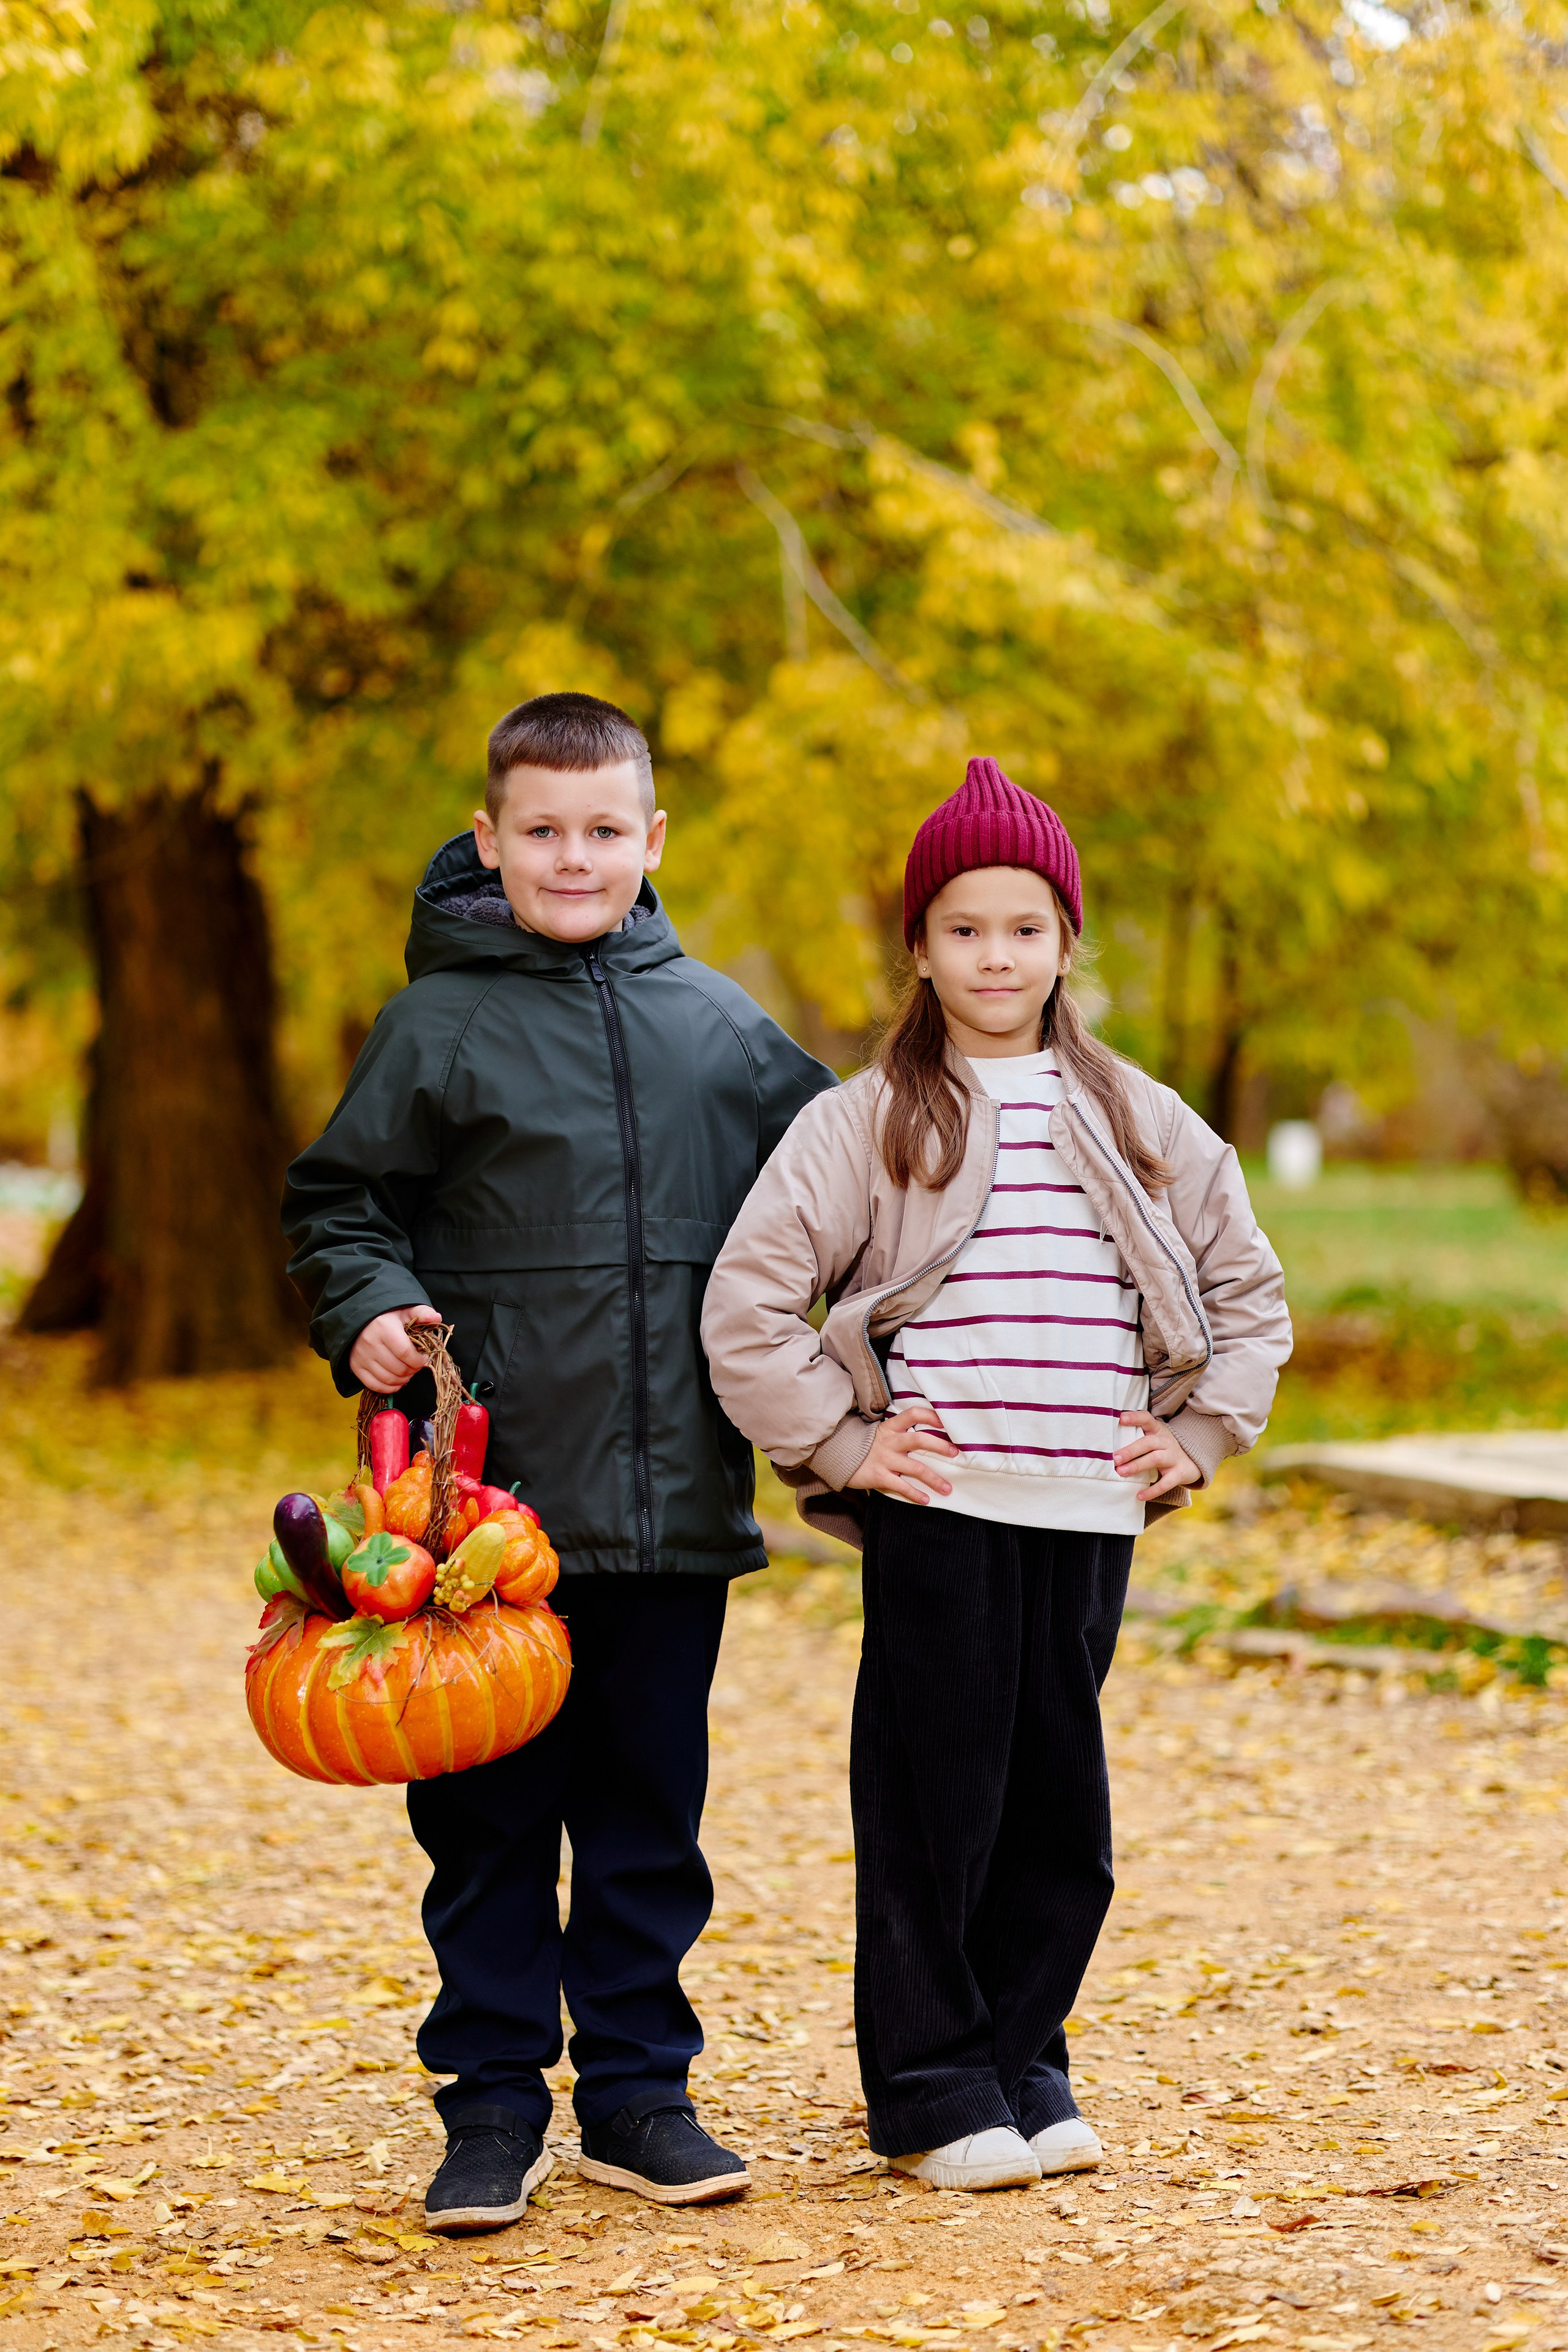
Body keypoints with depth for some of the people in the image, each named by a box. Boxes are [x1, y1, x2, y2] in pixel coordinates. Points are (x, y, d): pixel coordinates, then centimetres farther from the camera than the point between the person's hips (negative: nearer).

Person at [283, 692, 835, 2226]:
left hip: (676, 1506, 3)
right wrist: (367, 1310, -13)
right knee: (490, 1819, 3)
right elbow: (340, 1202, 4)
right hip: (495, 1501, -2)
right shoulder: (439, 1022, 0)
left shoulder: (716, 1024, 9)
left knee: (651, 1812, 10)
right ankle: (493, 2108, 12)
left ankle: (639, 2092, 20)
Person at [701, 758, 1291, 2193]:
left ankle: (1023, 2066, 21)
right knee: (935, 1802, -1)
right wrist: (837, 1445, -6)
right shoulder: (867, 1121, 0)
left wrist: (1197, 1434, 11)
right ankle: (935, 2090, 10)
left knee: (1062, 1807, 8)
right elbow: (747, 1300, -3)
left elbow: (1246, 1288, 22)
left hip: (1089, 1517, 3)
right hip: (939, 1511, -3)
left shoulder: (1136, 1122, 12)